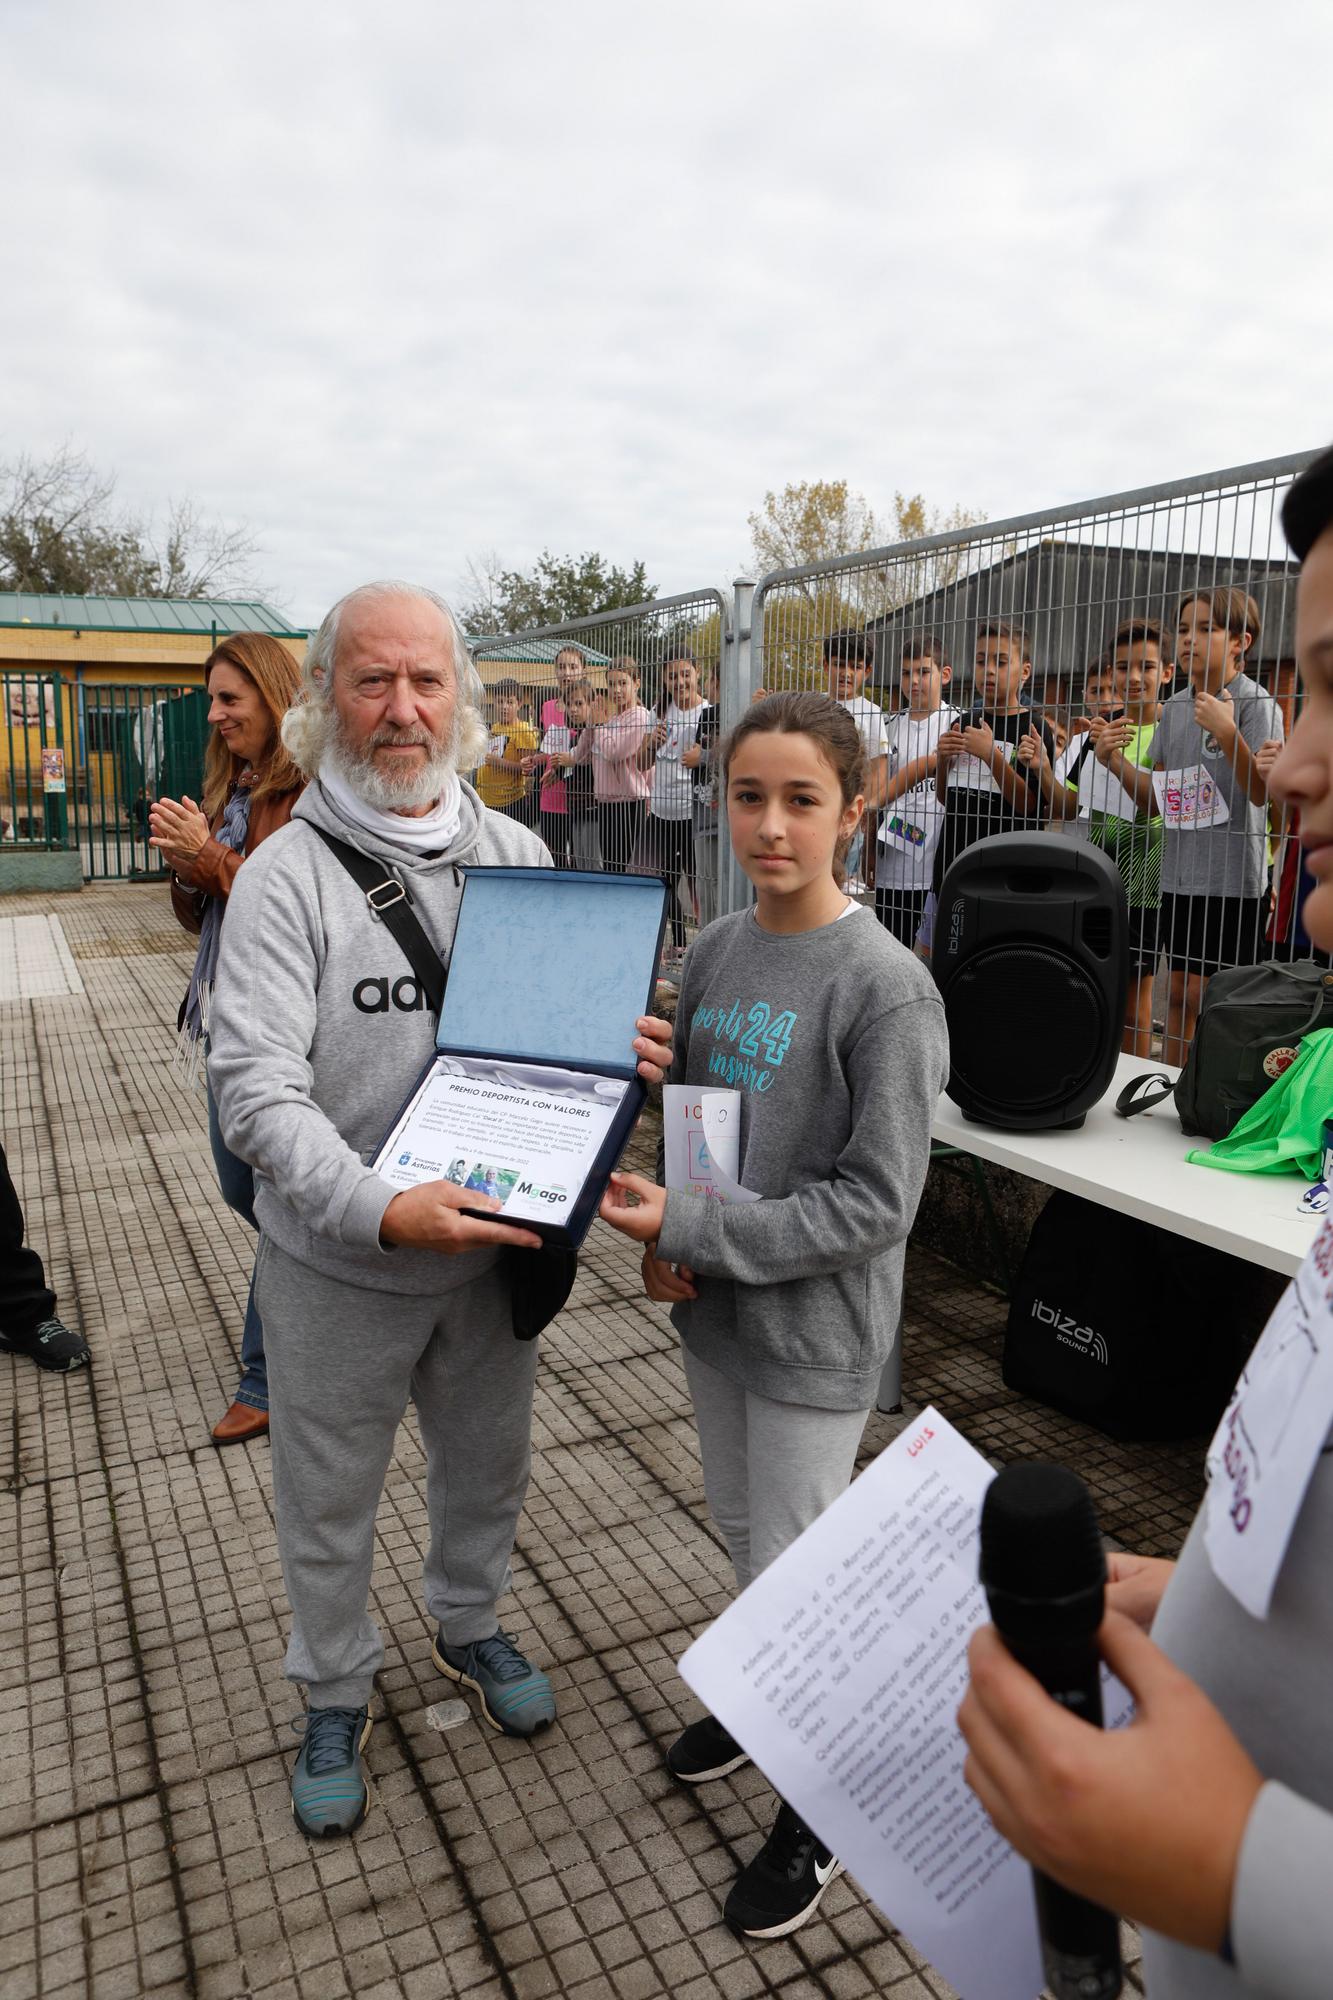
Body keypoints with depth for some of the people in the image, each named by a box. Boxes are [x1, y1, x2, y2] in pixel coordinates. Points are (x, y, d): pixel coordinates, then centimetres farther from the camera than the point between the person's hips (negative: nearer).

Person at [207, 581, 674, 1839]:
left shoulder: (517, 857, 0)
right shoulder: (286, 875, -15)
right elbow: (255, 1088, -22)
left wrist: (621, 1050, -15)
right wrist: (380, 1210, -36)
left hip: (491, 1245, 4)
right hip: (339, 1266, -3)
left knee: (488, 1462, 24)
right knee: (328, 1498, 17)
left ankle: (467, 1626, 53)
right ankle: (336, 1695, 44)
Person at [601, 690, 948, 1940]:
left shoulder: (888, 989, -21)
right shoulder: (714, 950, -1)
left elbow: (876, 1203, -21)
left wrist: (689, 1231, -21)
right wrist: (661, 1243, -6)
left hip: (814, 1331, -6)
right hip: (715, 1311, 6)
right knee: (741, 1527, 25)